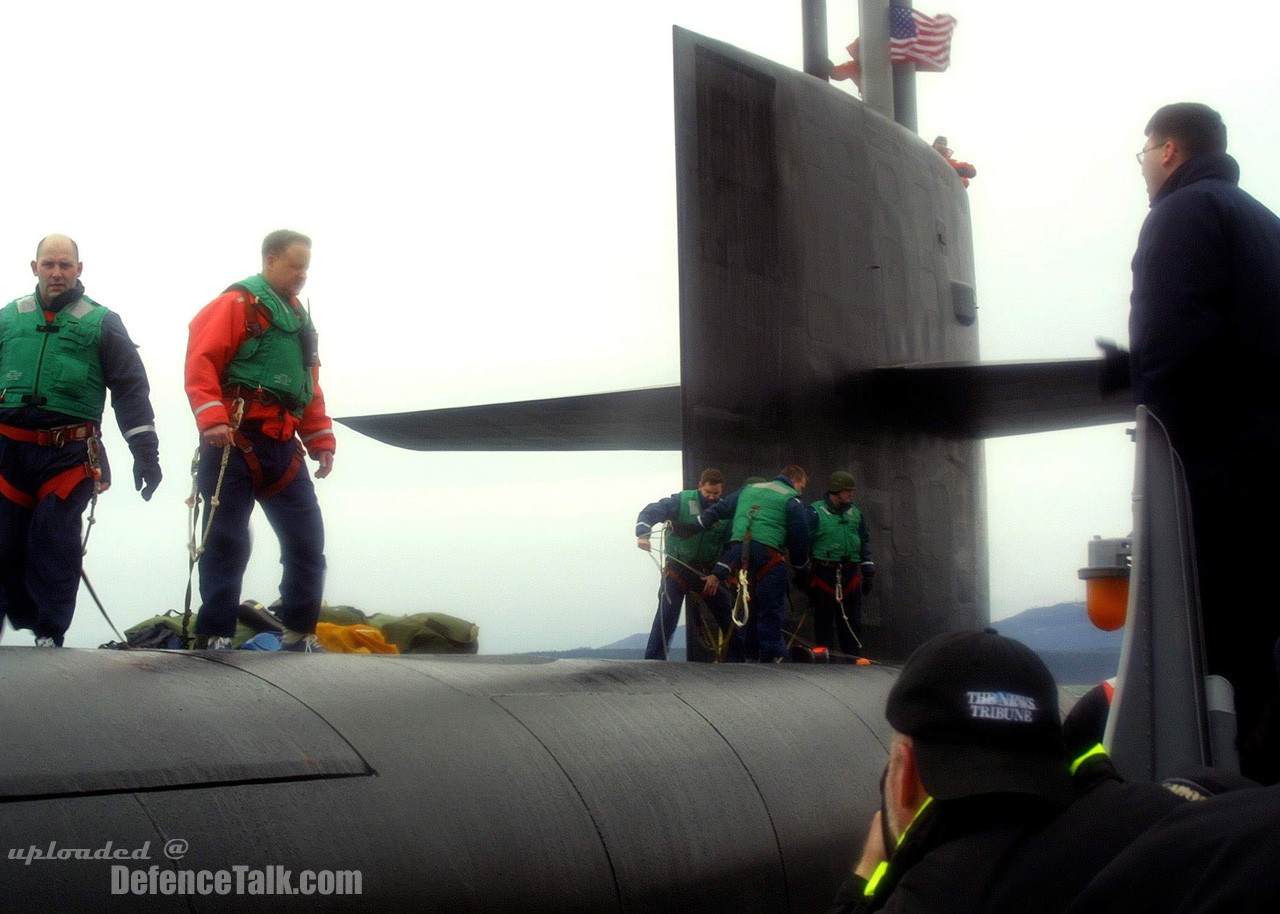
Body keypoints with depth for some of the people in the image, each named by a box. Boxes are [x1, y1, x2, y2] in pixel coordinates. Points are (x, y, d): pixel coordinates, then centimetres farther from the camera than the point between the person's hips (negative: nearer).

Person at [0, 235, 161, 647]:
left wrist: (145, 450, -6)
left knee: (55, 541, -7)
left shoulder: (102, 322, 6)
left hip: (69, 454, -3)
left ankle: (50, 635, 0)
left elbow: (130, 388, 2)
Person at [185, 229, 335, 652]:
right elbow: (202, 361, -12)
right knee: (227, 542, -5)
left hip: (282, 447, 8)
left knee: (307, 540, 5)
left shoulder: (299, 317, 23)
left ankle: (299, 637, 13)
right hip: (235, 442, -7)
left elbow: (310, 387, 26)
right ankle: (214, 638, -1)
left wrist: (321, 441, 18)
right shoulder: (236, 304, -1)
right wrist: (212, 419, -22)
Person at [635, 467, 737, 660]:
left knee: (726, 615, 3)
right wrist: (643, 535, -32)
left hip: (708, 572, 3)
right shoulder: (682, 501, -10)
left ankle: (737, 659, 16)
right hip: (678, 567, -3)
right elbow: (649, 513, -13)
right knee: (667, 614, -16)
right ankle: (653, 660, -12)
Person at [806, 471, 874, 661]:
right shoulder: (815, 513, -3)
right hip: (824, 573, -5)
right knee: (823, 619, 1)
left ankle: (853, 657, 11)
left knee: (852, 620, 6)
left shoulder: (855, 514, 14)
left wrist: (868, 573, 15)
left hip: (851, 574, 5)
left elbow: (865, 542, 21)